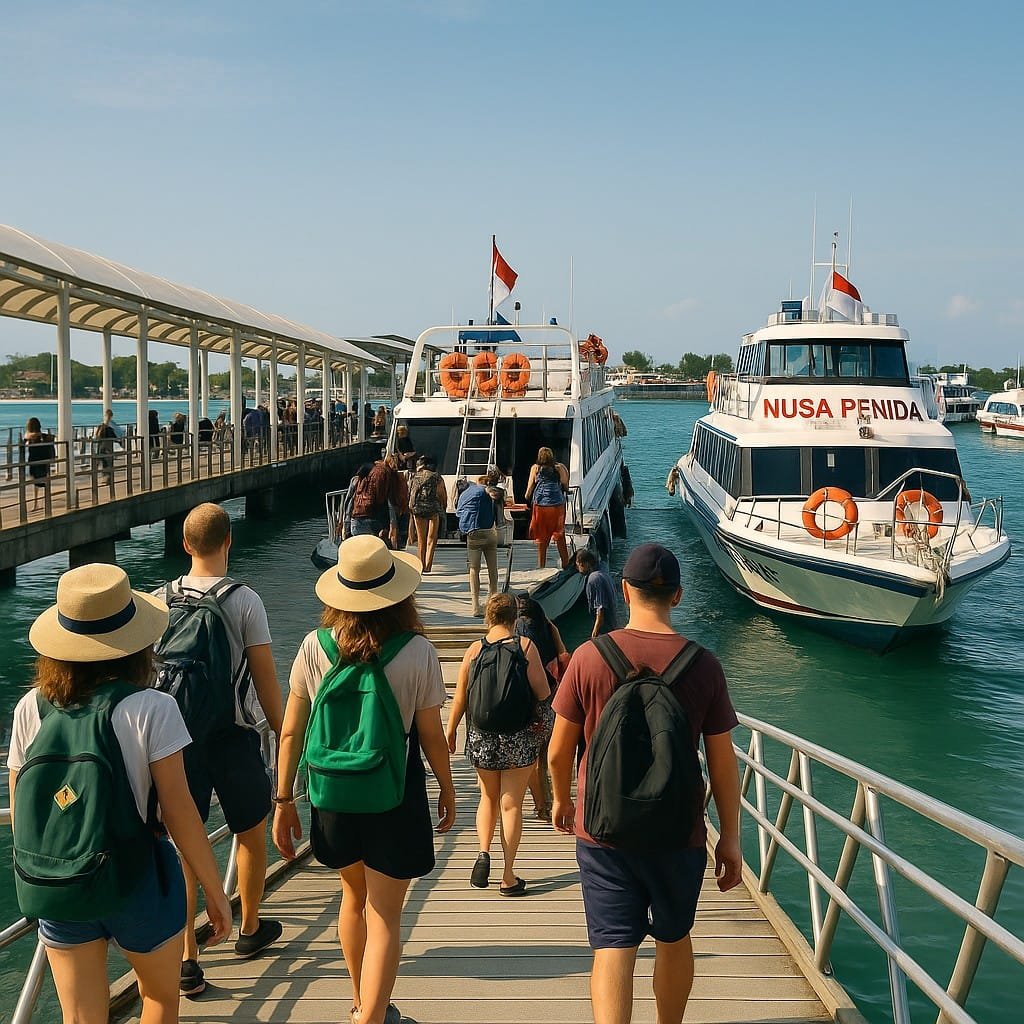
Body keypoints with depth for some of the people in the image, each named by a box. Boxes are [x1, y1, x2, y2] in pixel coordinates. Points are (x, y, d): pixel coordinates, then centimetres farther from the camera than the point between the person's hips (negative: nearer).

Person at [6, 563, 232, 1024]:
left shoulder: (31, 708, -8)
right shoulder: (150, 709, -18)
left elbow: (20, 806, 1)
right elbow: (178, 813, -16)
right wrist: (215, 891, -5)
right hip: (138, 882, -3)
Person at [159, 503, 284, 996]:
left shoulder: (161, 600, -2)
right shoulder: (244, 600, -12)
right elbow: (265, 678, -10)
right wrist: (282, 733, 2)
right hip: (233, 736, -3)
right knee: (252, 833, 19)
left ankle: (186, 959, 11)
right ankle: (250, 930, 37)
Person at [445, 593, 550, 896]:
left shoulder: (474, 650, -3)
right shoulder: (525, 646, -9)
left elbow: (460, 698, 1)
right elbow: (543, 692, -11)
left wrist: (451, 730, 15)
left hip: (481, 737, 2)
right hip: (519, 738, -2)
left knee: (489, 798, 22)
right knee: (512, 804, 6)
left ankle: (483, 852, 1)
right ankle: (508, 877, 9)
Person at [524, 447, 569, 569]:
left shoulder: (535, 468, 3)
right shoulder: (559, 468, 4)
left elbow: (530, 486, 4)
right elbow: (565, 485, 4)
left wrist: (527, 498, 19)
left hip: (540, 504, -1)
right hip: (557, 504, 1)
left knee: (541, 536, 5)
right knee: (559, 535, 8)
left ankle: (541, 565, 6)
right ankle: (565, 563, 8)